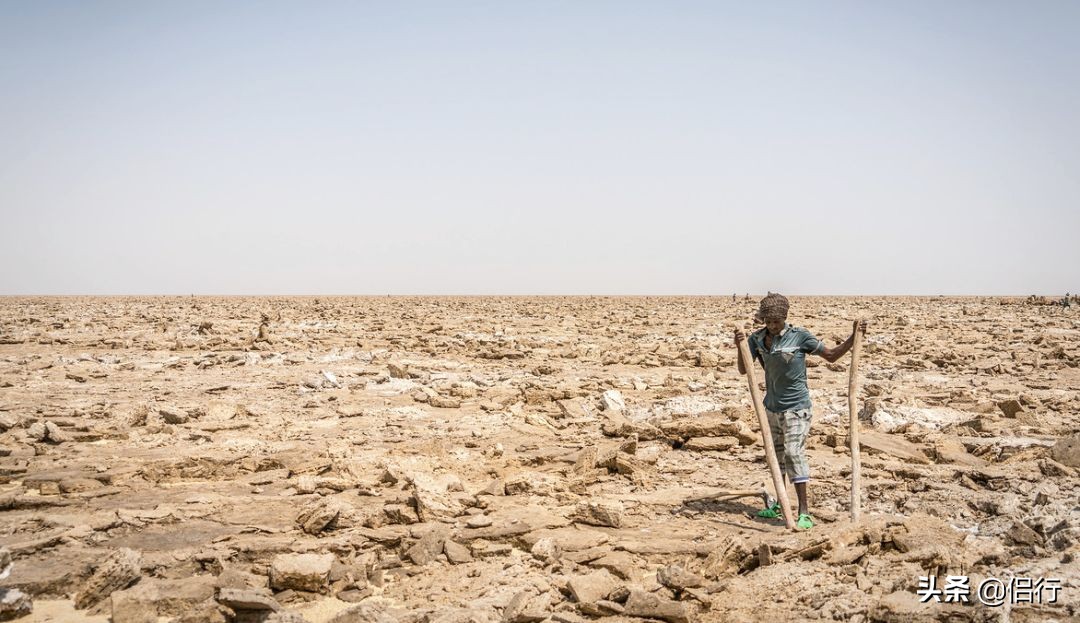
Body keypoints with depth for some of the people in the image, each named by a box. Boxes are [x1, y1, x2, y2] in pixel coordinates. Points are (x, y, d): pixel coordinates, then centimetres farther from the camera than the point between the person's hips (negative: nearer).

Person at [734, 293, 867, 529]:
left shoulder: (799, 336, -12)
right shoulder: (757, 339, -1)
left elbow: (831, 355, -2)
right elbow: (743, 370, -6)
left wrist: (854, 337, -14)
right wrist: (740, 346, -22)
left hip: (796, 408, -5)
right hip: (772, 407, 5)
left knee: (794, 453, -14)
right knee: (776, 455, 15)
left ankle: (804, 511, -12)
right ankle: (780, 505, 30)